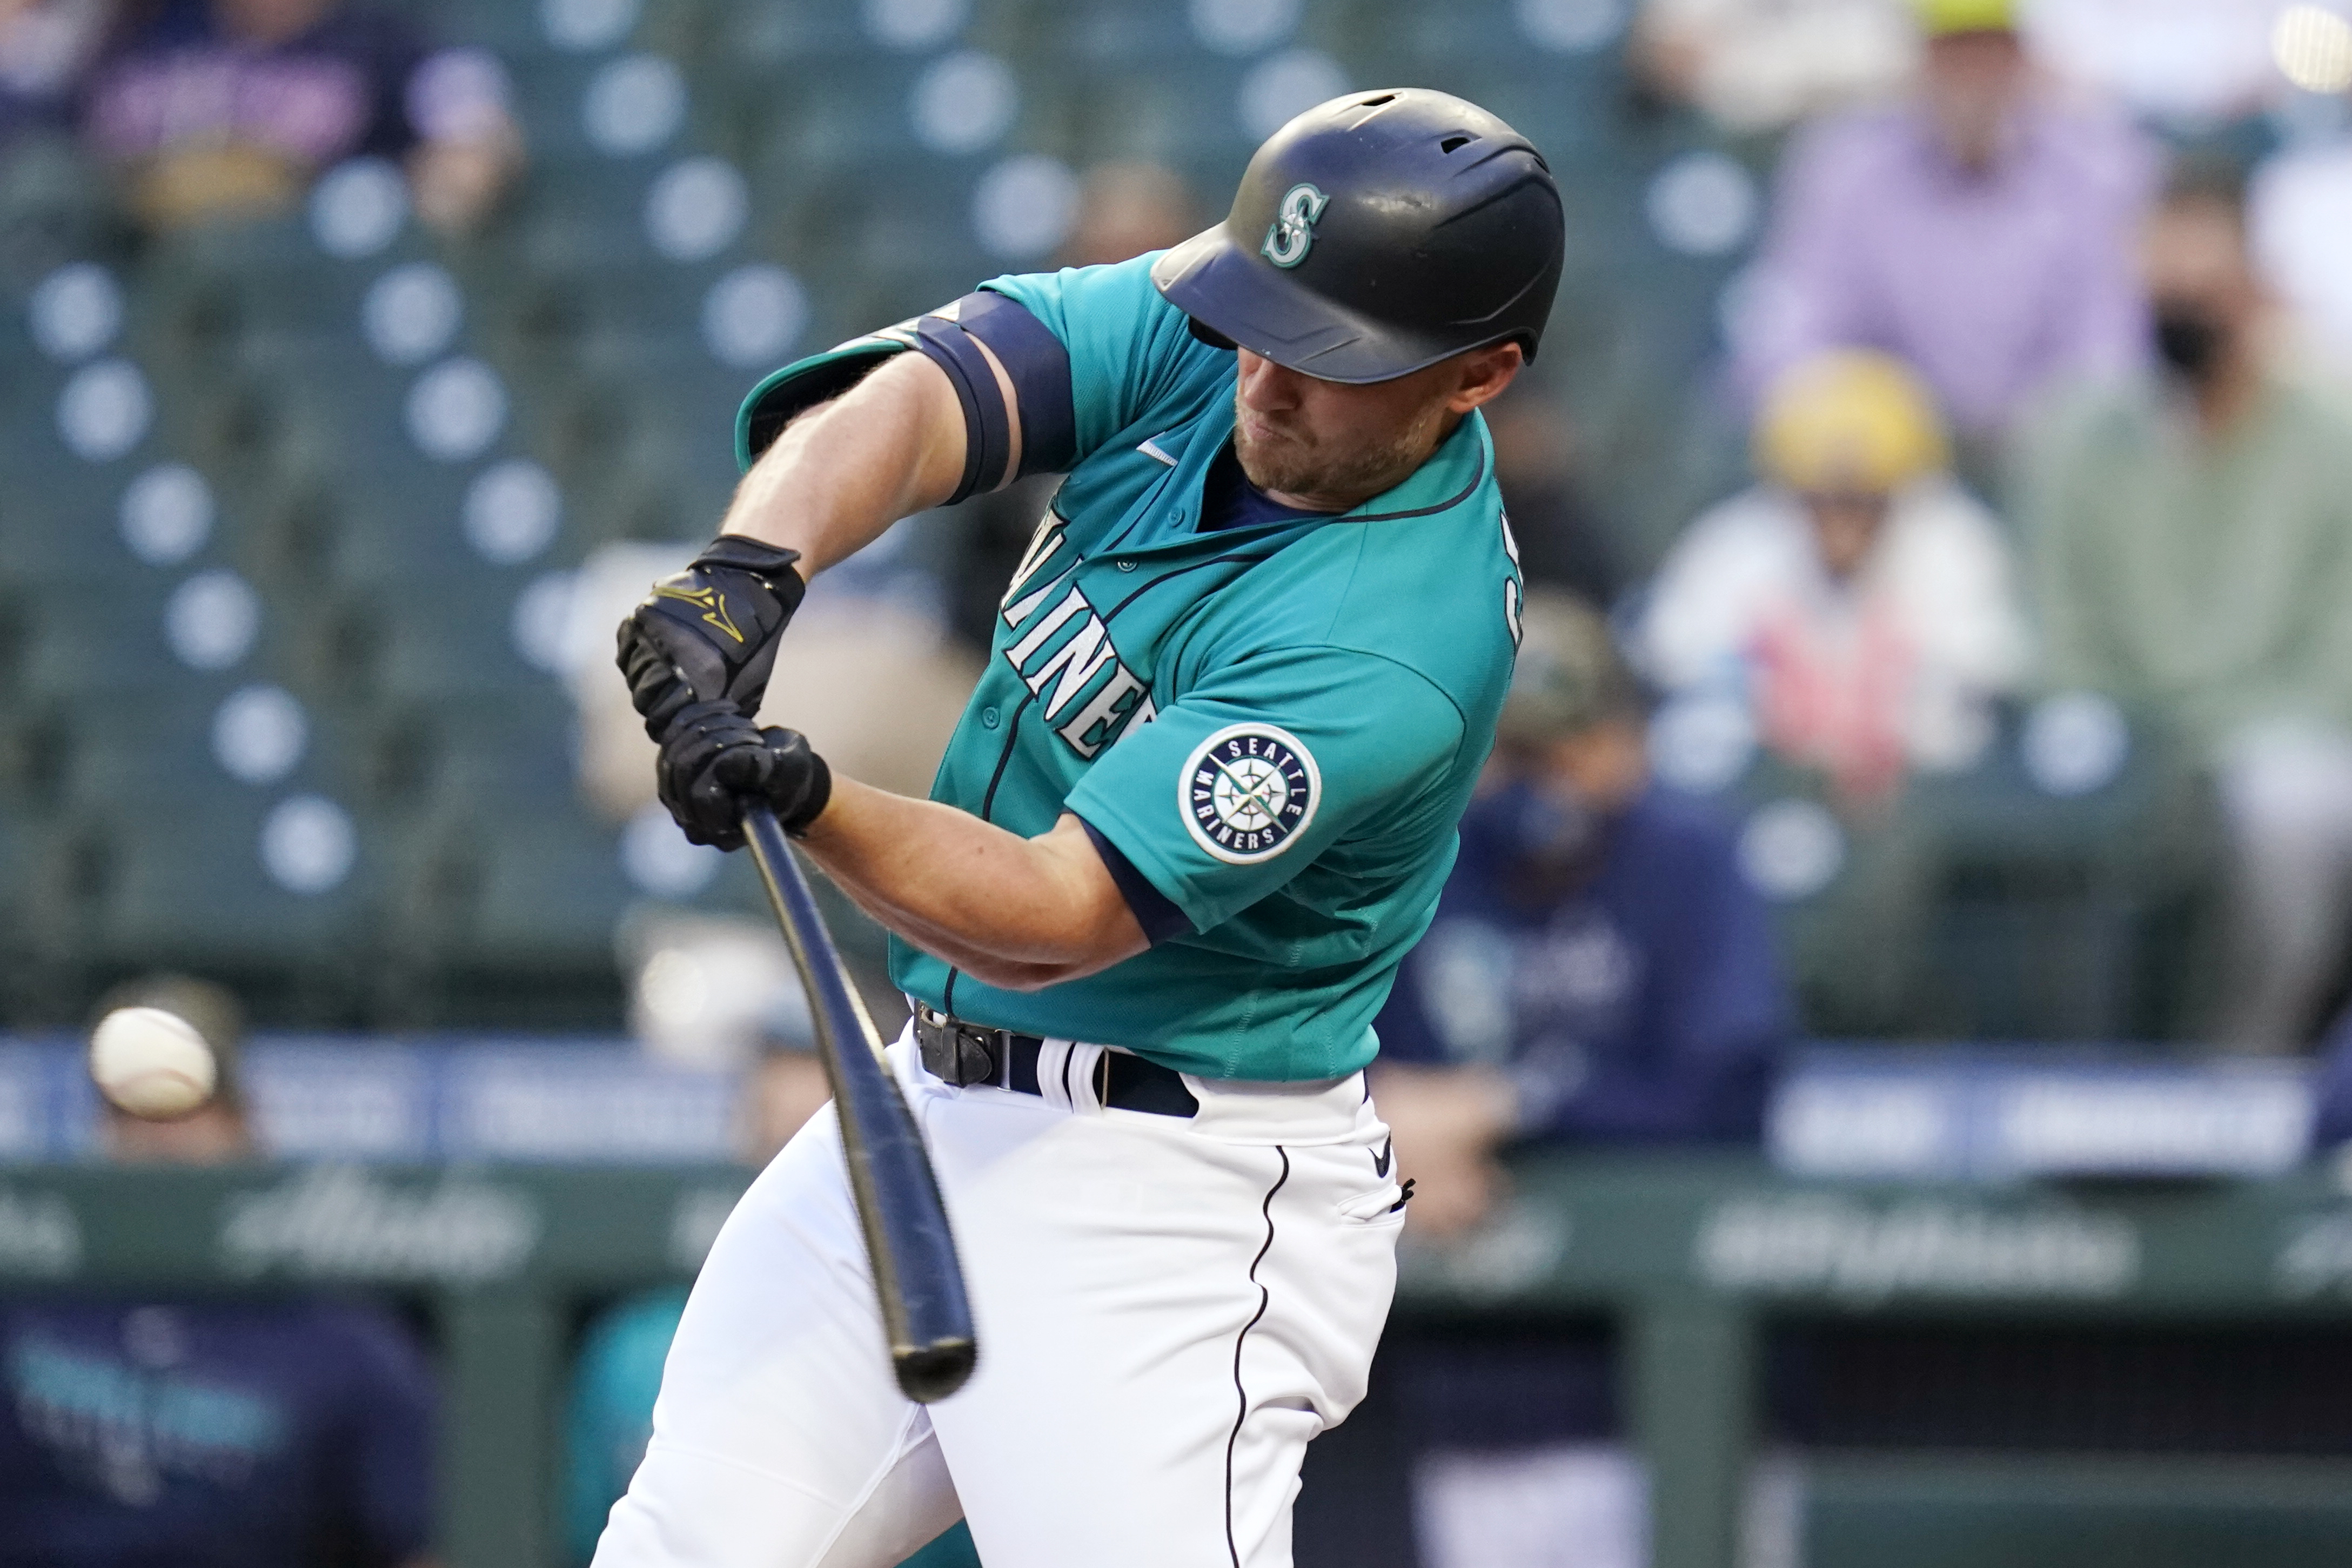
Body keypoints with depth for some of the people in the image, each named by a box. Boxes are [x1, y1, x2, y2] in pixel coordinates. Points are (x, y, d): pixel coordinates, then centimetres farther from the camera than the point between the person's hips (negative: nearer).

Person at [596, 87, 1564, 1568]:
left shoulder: (1393, 647, -26)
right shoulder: (1204, 342, -4)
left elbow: (1055, 919, -28)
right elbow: (913, 397, -15)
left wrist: (811, 802, -43)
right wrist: (751, 572, -35)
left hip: (1168, 1202, -8)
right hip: (932, 1104, 8)